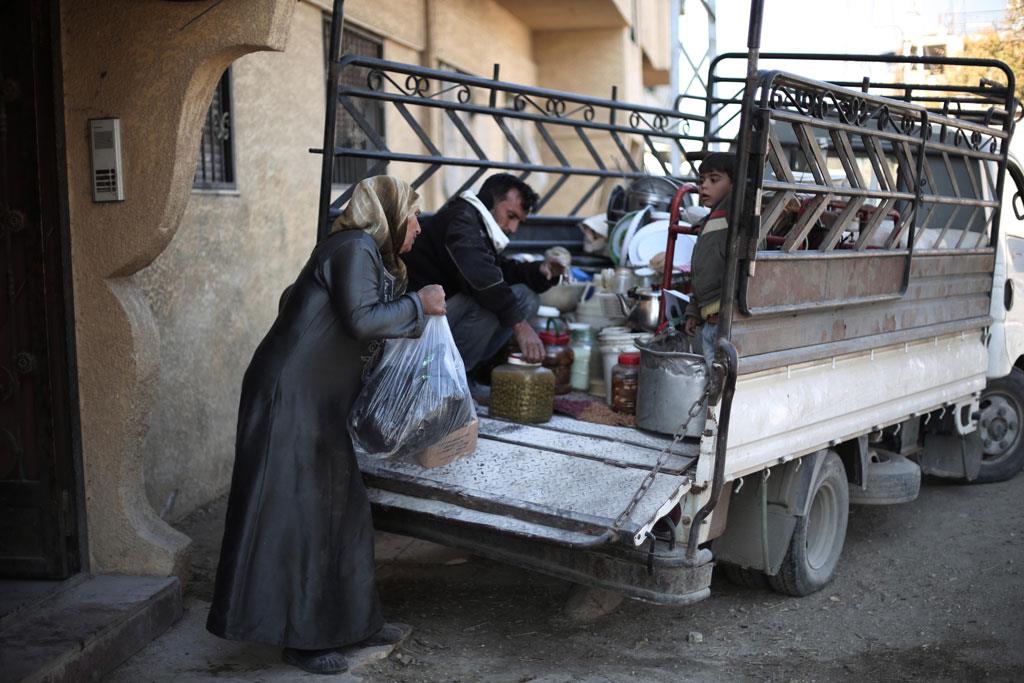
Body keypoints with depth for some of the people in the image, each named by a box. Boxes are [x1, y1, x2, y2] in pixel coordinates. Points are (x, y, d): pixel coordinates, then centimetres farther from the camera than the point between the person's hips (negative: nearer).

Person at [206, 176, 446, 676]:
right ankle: (301, 638, 5)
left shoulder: (366, 252, 18)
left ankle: (348, 620, 23)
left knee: (338, 507, 13)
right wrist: (418, 304, -9)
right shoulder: (355, 248, -12)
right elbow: (360, 319, -22)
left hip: (318, 401, 10)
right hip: (290, 395, -10)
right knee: (297, 512, -4)